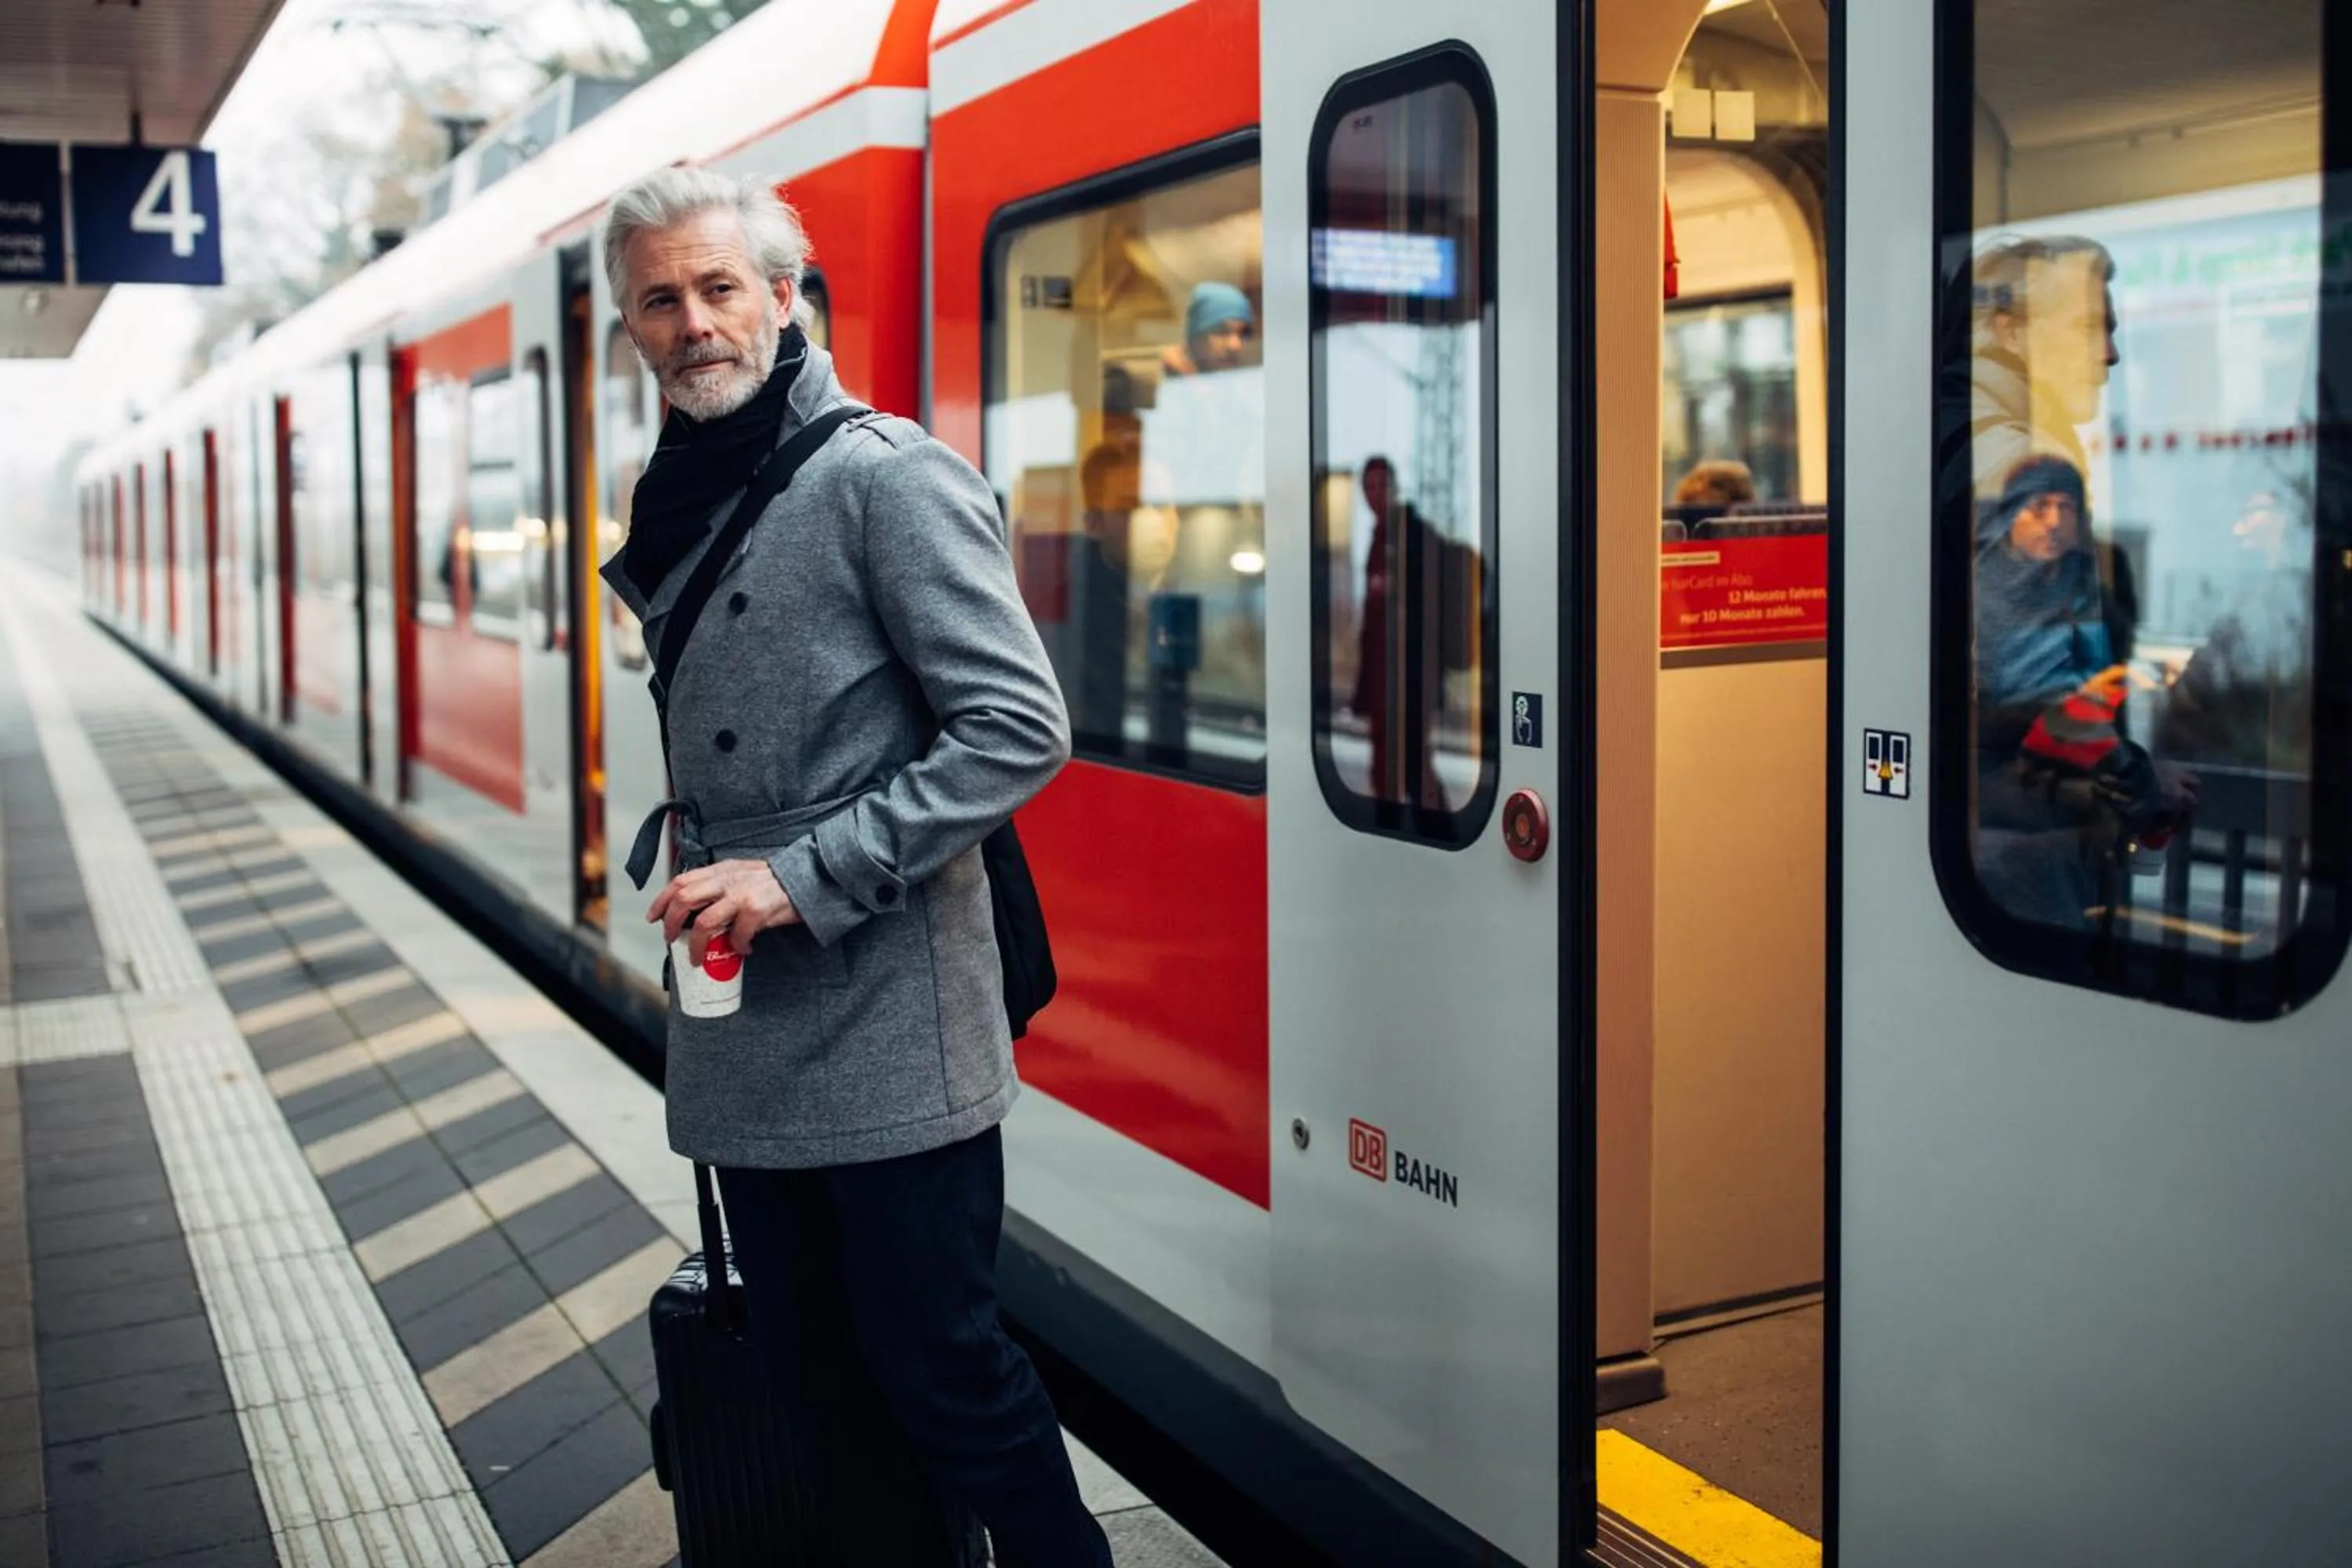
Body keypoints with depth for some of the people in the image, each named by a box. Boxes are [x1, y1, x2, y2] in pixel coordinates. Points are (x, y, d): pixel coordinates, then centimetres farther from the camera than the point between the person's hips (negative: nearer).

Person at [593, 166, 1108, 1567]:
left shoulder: (884, 476, -10)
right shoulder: (686, 508, 14)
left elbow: (1018, 729, -18)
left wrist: (801, 878, -19)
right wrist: (677, 871, 11)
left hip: (887, 1036, -7)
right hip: (745, 1041, 8)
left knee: (940, 1371, 1)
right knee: (812, 1383, 15)